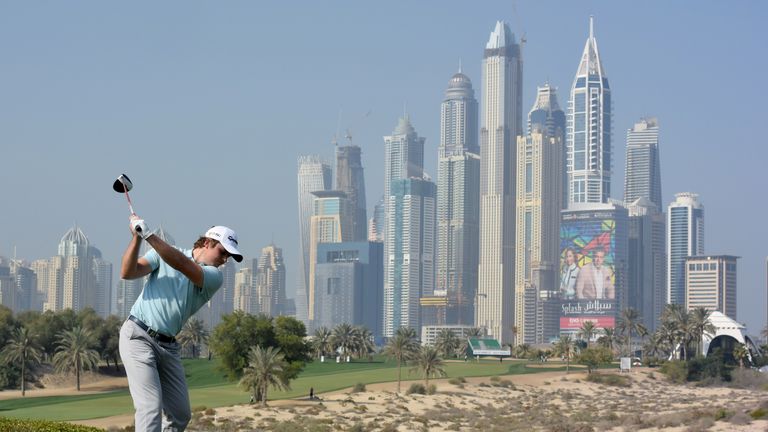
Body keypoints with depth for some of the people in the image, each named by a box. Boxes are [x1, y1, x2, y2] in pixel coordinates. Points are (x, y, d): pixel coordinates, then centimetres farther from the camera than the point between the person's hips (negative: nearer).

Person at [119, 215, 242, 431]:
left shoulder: (214, 277, 2)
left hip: (168, 346, 5)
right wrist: (137, 237, -21)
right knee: (151, 407, -18)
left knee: (181, 414, 7)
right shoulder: (163, 253, 3)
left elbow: (184, 266, -17)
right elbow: (127, 273, -6)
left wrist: (149, 235, -25)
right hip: (138, 335, -5)